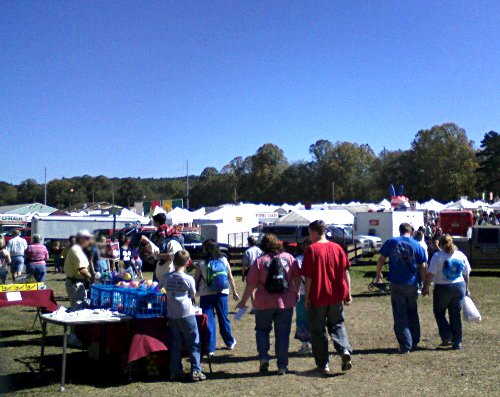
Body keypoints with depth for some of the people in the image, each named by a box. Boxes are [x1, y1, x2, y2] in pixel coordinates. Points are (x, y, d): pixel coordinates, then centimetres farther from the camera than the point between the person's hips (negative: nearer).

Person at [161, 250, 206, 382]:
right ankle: (196, 371, 2)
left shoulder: (165, 277, -3)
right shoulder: (189, 279, -11)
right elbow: (193, 295, 0)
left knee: (175, 344, 11)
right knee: (194, 343, 5)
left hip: (172, 315, 4)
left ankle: (175, 372, 13)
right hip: (187, 315, -4)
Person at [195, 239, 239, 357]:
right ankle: (230, 342, 32)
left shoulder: (201, 264, -8)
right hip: (222, 294, 3)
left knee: (208, 321, 2)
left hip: (206, 295, -3)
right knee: (224, 318, 17)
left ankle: (210, 348, 4)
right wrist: (234, 292, 15)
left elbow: (195, 281, -4)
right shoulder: (224, 260, 0)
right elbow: (231, 278, 5)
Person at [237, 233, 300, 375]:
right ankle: (282, 366, 10)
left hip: (264, 304, -1)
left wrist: (243, 301, 4)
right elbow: (297, 277, 7)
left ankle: (264, 357, 6)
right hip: (286, 303, 2)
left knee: (262, 329, 20)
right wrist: (295, 292, 23)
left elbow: (251, 284, -6)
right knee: (283, 334, 9)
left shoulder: (260, 261, -6)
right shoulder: (289, 258, 1)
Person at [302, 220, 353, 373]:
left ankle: (323, 364, 12)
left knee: (318, 330, 9)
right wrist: (348, 293, 10)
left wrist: (306, 298, -6)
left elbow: (308, 276, -12)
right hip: (336, 296, 4)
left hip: (317, 297, -4)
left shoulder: (311, 249, -11)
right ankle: (345, 350, -4)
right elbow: (345, 271, 3)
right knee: (337, 324, 19)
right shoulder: (337, 248, 2)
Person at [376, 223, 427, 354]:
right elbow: (422, 268, 1)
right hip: (412, 285, 1)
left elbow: (381, 260, 3)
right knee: (412, 313, 19)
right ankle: (414, 342, 26)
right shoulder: (417, 246, -1)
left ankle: (405, 345, 1)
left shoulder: (391, 242, -1)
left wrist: (378, 274, 18)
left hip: (396, 285, -1)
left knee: (400, 315, 4)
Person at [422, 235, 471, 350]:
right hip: (459, 287, 4)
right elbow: (466, 275, 9)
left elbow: (431, 274, -14)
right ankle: (457, 343, 12)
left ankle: (446, 336, 1)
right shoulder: (461, 256, 3)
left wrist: (426, 288, -3)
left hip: (442, 288, -4)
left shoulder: (438, 256, -11)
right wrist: (466, 289, 20)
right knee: (456, 315, 11)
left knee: (439, 312, 14)